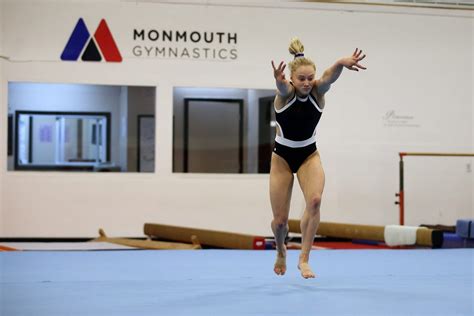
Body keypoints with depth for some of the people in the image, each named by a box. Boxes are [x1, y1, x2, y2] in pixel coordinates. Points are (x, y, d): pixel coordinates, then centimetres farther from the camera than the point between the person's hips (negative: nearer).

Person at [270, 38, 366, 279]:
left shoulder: (318, 91, -16)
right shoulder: (285, 93, -20)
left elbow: (329, 77, -39)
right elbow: (282, 86, -46)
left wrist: (341, 64, -63)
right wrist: (278, 79, -72)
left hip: (309, 155, 1)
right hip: (283, 156, -1)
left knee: (315, 200, -28)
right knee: (280, 220, 3)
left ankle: (304, 259, -20)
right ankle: (281, 251, 38)